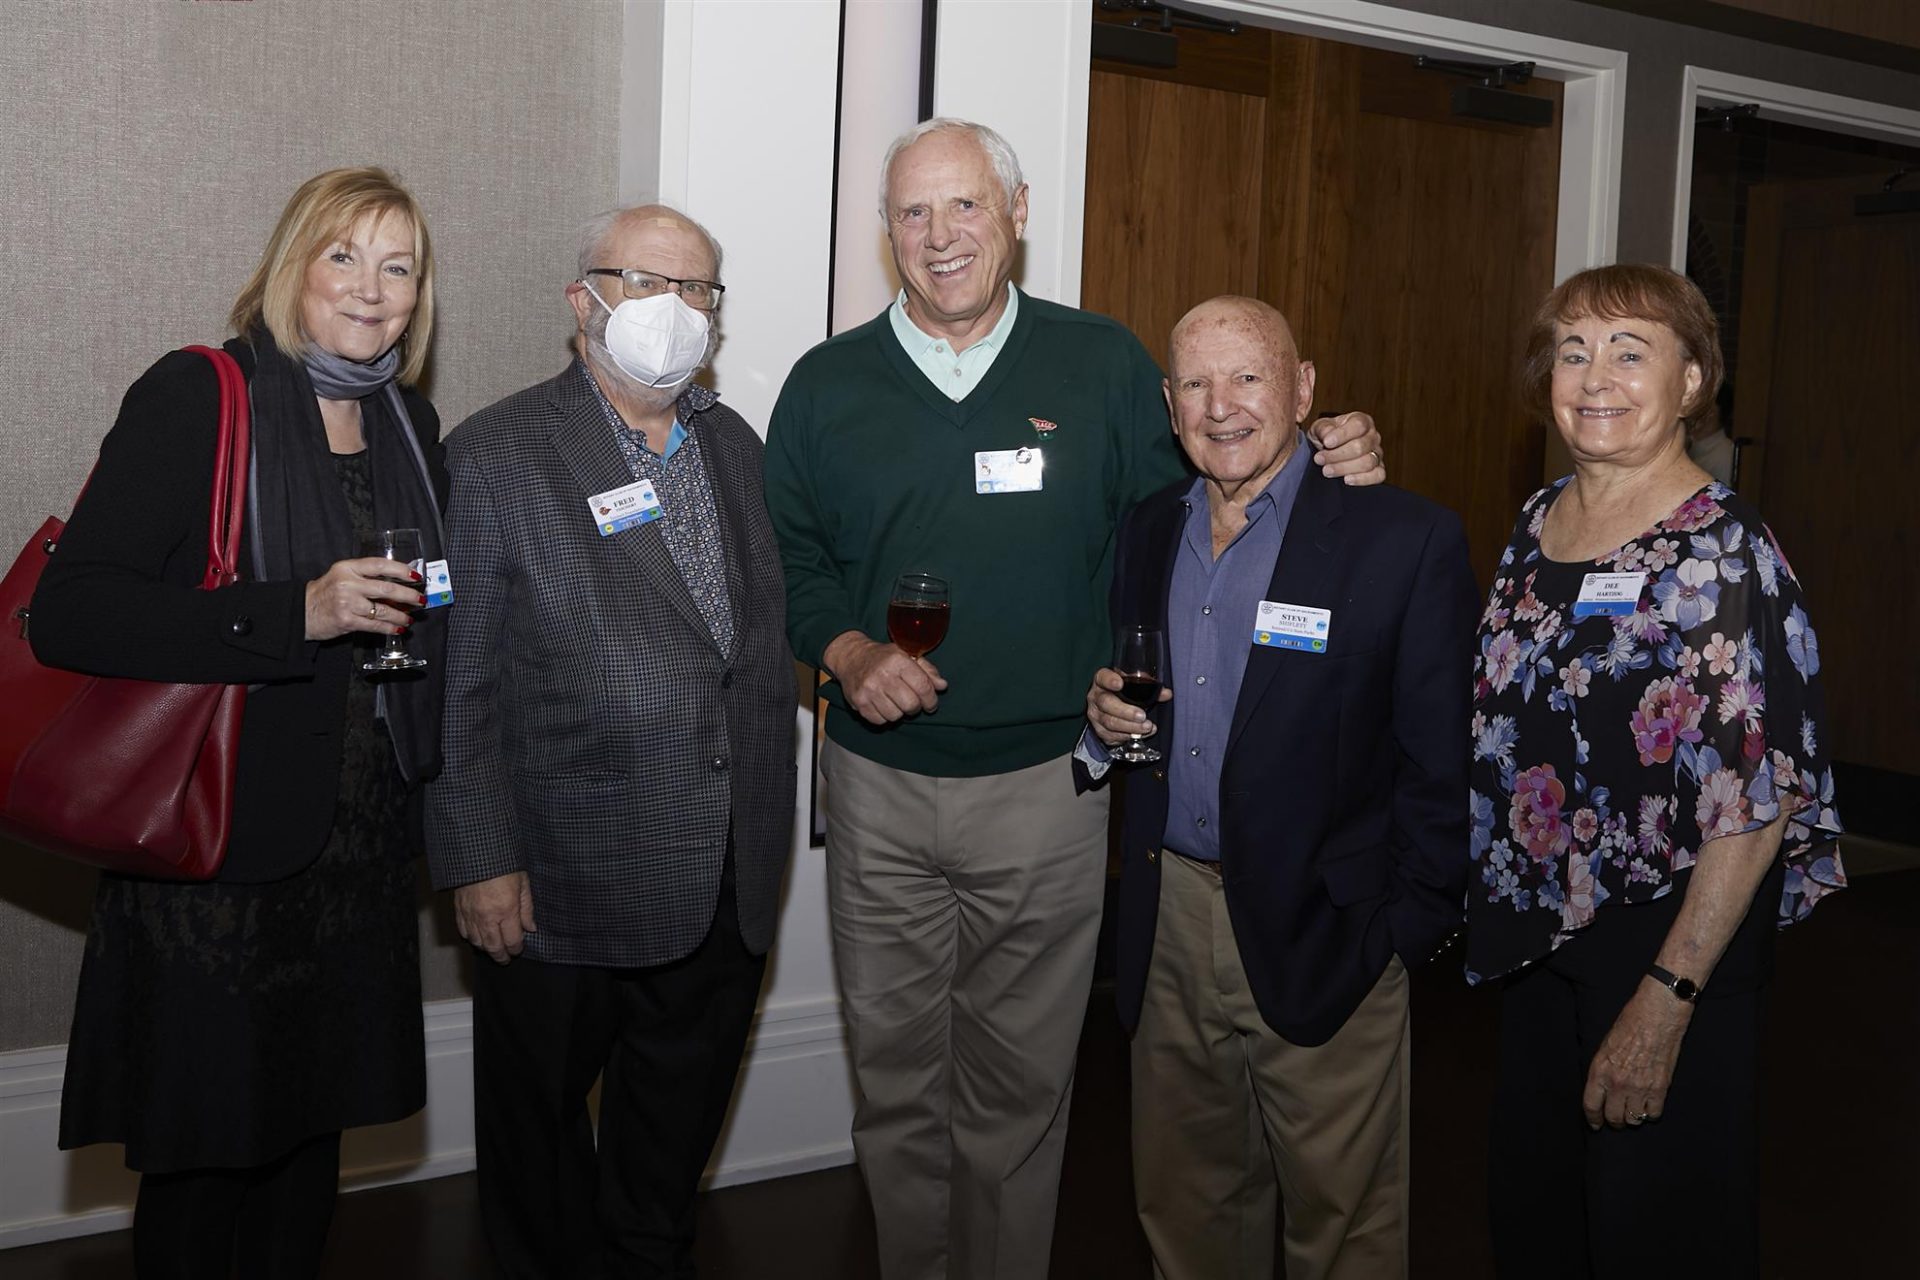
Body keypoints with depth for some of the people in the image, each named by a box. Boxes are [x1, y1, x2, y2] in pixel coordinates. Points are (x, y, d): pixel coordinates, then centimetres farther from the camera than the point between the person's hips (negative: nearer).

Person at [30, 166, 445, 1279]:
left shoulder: (409, 422, 10)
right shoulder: (197, 398, -10)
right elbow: (68, 613, -20)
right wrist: (295, 614, -27)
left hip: (360, 853, 6)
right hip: (219, 856, -5)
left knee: (309, 1145, 15)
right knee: (204, 1159, 7)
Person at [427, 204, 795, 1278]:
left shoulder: (737, 446, 10)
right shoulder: (496, 456, -9)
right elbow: (458, 682, -12)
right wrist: (480, 862, -14)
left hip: (728, 890, 5)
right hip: (567, 890, -5)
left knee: (677, 1126, 21)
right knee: (539, 1121, 15)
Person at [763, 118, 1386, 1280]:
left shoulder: (1103, 365, 1)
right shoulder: (829, 385, 4)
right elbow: (786, 558, 8)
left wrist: (1319, 463, -10)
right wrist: (846, 651, -11)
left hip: (1047, 786, -1)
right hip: (881, 786, 2)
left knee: (1022, 1082, 11)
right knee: (897, 1074, 13)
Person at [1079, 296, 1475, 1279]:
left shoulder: (1408, 541, -9)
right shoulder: (1148, 531, 8)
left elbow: (1442, 762, -8)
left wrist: (1410, 930, -10)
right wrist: (1104, 716, -3)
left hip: (1324, 938, -4)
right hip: (1169, 930, 5)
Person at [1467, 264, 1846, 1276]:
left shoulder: (1725, 553, -17)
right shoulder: (1538, 522, 4)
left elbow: (1758, 800, -21)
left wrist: (1667, 1000, -23)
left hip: (1667, 941, -6)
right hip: (1535, 931, 7)